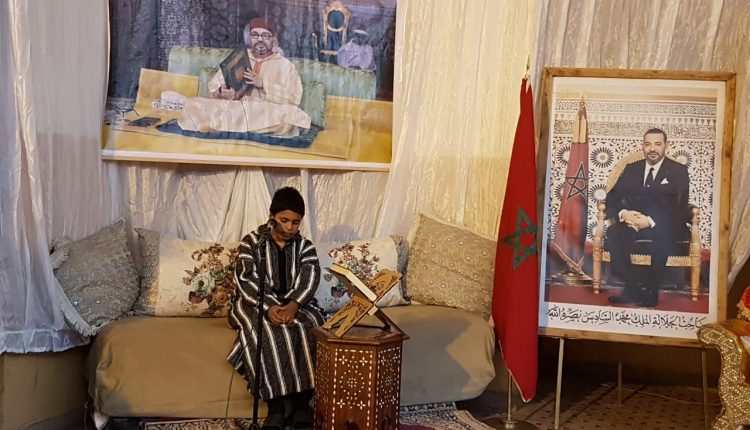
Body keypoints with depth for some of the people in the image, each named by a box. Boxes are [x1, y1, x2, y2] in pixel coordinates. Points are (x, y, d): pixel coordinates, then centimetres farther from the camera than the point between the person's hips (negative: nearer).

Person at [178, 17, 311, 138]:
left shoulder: (285, 65, 11)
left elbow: (294, 98, -4)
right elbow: (214, 86, 14)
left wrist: (263, 84, -13)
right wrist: (222, 92, -11)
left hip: (266, 115, -2)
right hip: (233, 111, 3)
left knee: (290, 114, -37)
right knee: (192, 104, -18)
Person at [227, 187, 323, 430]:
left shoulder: (305, 246, 7)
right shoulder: (252, 242, 1)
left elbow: (309, 279, -9)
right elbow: (245, 279, -12)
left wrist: (293, 305, -30)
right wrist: (269, 307, -29)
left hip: (295, 303, 2)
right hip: (257, 303, -2)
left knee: (308, 328, -30)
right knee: (265, 331, -35)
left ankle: (302, 401, -25)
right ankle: (276, 404, -34)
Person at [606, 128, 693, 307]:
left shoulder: (679, 171, 4)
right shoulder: (631, 169, 14)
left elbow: (680, 207, -8)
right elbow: (612, 197, 7)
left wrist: (651, 221, -25)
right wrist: (622, 213, -17)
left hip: (664, 227, -3)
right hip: (632, 223, 3)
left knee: (662, 235, -38)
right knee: (613, 232, -30)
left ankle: (651, 291, -22)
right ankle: (633, 288, -22)